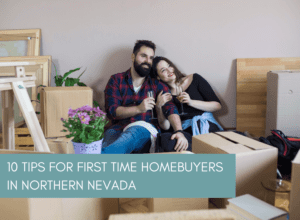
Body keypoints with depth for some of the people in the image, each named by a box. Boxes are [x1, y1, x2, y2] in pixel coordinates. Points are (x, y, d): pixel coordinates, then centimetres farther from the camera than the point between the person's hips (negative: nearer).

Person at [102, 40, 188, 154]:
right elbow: (111, 110, 3)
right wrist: (139, 108, -12)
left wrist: (179, 131, -18)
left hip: (144, 129, 0)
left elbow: (170, 109, 2)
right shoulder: (116, 80, 15)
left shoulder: (157, 85, 18)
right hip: (118, 129, 0)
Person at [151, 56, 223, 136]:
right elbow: (166, 127, 4)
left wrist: (191, 102, -9)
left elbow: (217, 105, 3)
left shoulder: (195, 79, 8)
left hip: (207, 127, -1)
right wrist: (159, 108, -12)